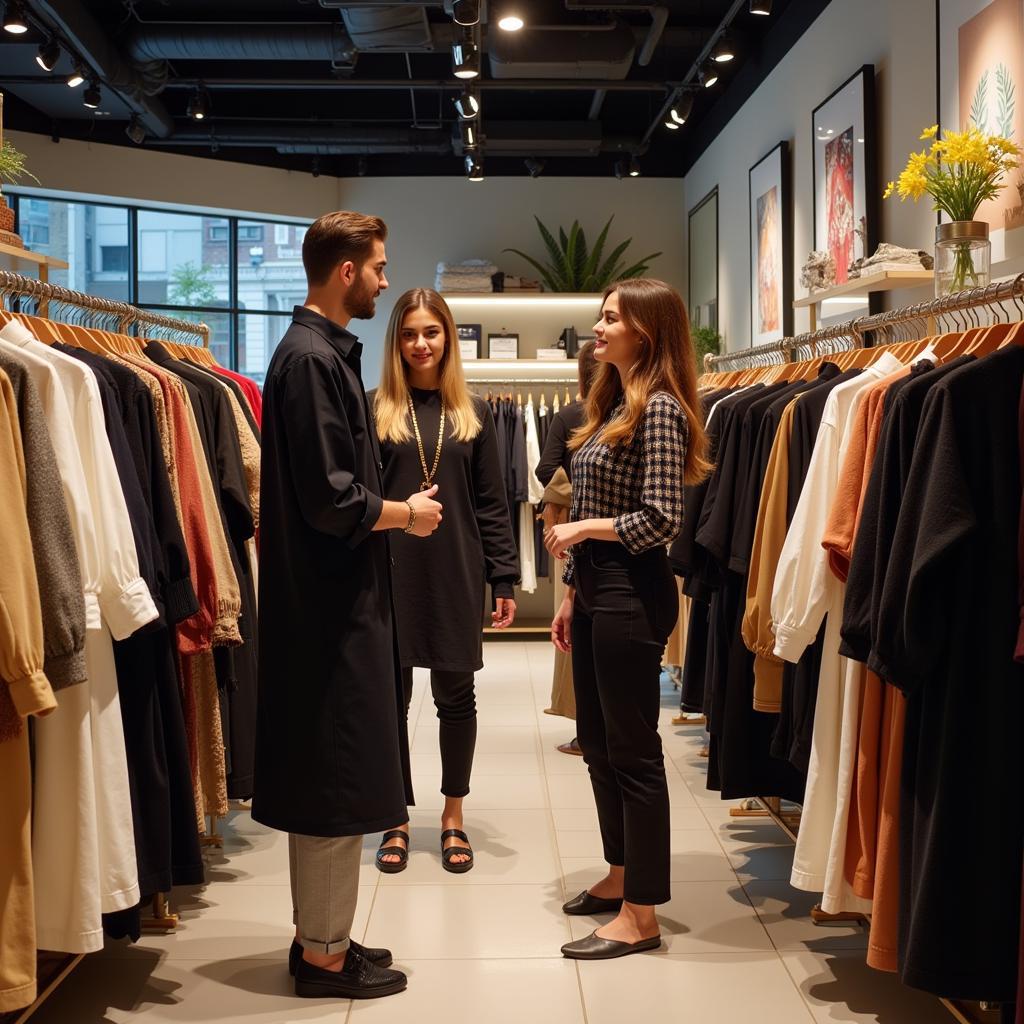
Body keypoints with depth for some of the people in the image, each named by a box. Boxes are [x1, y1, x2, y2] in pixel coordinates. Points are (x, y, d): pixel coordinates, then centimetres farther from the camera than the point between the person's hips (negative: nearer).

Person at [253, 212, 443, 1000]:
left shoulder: (328, 352, 13)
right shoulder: (311, 359, -17)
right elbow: (329, 499, -22)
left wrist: (396, 507, 7)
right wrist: (405, 514, -8)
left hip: (338, 598, 10)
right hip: (330, 602, -10)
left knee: (331, 781, 16)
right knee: (336, 781, 1)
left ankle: (321, 935, 28)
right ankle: (324, 951, 14)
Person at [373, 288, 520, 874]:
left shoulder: (474, 413, 7)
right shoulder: (377, 410, 1)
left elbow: (492, 504, 6)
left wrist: (504, 579, 2)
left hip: (457, 574, 1)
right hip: (391, 572, -1)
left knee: (456, 696, 9)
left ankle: (454, 818, 24)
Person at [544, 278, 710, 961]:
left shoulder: (659, 408, -13)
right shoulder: (613, 406, 15)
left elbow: (661, 518, -20)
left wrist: (583, 528, -11)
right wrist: (571, 592, 17)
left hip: (631, 591, -10)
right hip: (595, 589, 10)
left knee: (633, 750, -2)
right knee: (598, 742, 17)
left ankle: (640, 915, 7)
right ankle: (622, 874, 32)